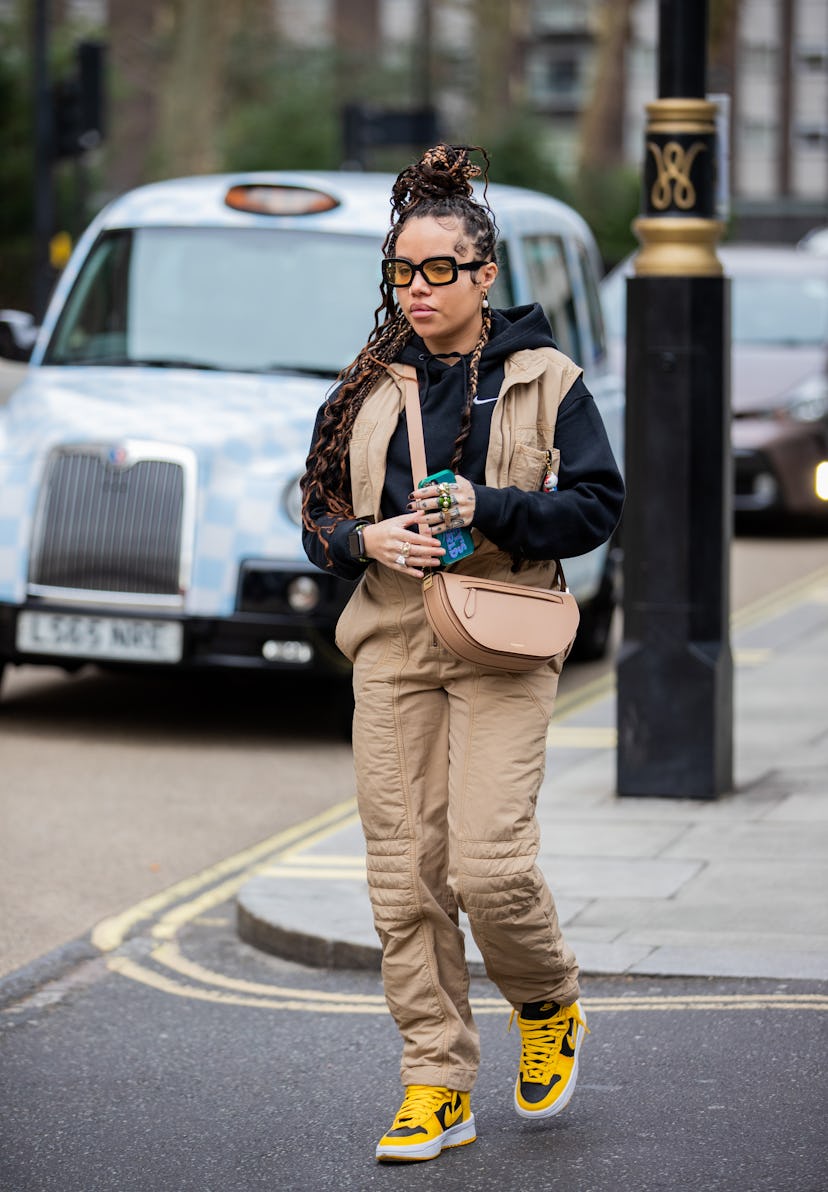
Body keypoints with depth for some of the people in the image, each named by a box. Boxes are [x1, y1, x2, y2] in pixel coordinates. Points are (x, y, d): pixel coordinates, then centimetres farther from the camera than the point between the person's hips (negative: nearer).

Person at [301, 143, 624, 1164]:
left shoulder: (542, 379, 3)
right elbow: (318, 515, 15)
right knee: (403, 876, -1)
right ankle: (436, 1085, 7)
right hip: (392, 647, 4)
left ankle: (550, 1009, 16)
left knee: (489, 862, -14)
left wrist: (487, 510, -14)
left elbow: (597, 505, -1)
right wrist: (366, 540, -7)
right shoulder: (371, 386, 12)